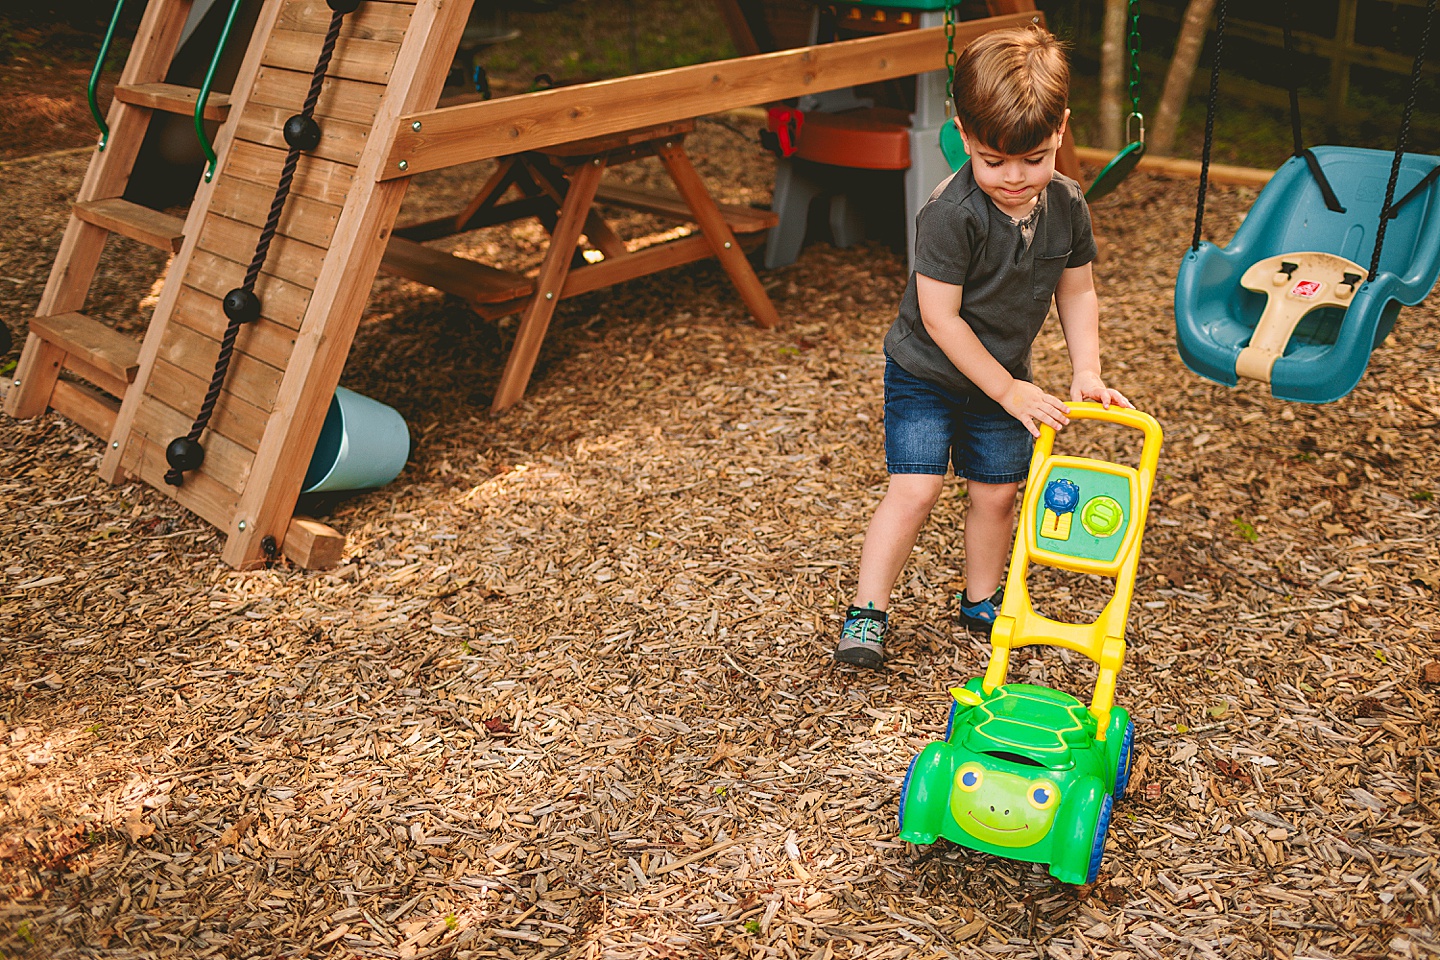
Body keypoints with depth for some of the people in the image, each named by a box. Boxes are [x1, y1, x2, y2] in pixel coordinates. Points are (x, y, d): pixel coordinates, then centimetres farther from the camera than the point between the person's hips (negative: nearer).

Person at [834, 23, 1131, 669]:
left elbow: (1077, 293, 4)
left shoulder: (1067, 206, -9)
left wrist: (1086, 373, -6)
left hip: (1005, 376, 5)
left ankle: (982, 601, 31)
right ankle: (867, 613, 0)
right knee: (915, 489, -11)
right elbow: (940, 318, -25)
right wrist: (1008, 390, -21)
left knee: (997, 491, 10)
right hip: (926, 374, -5)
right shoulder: (951, 214, -28)